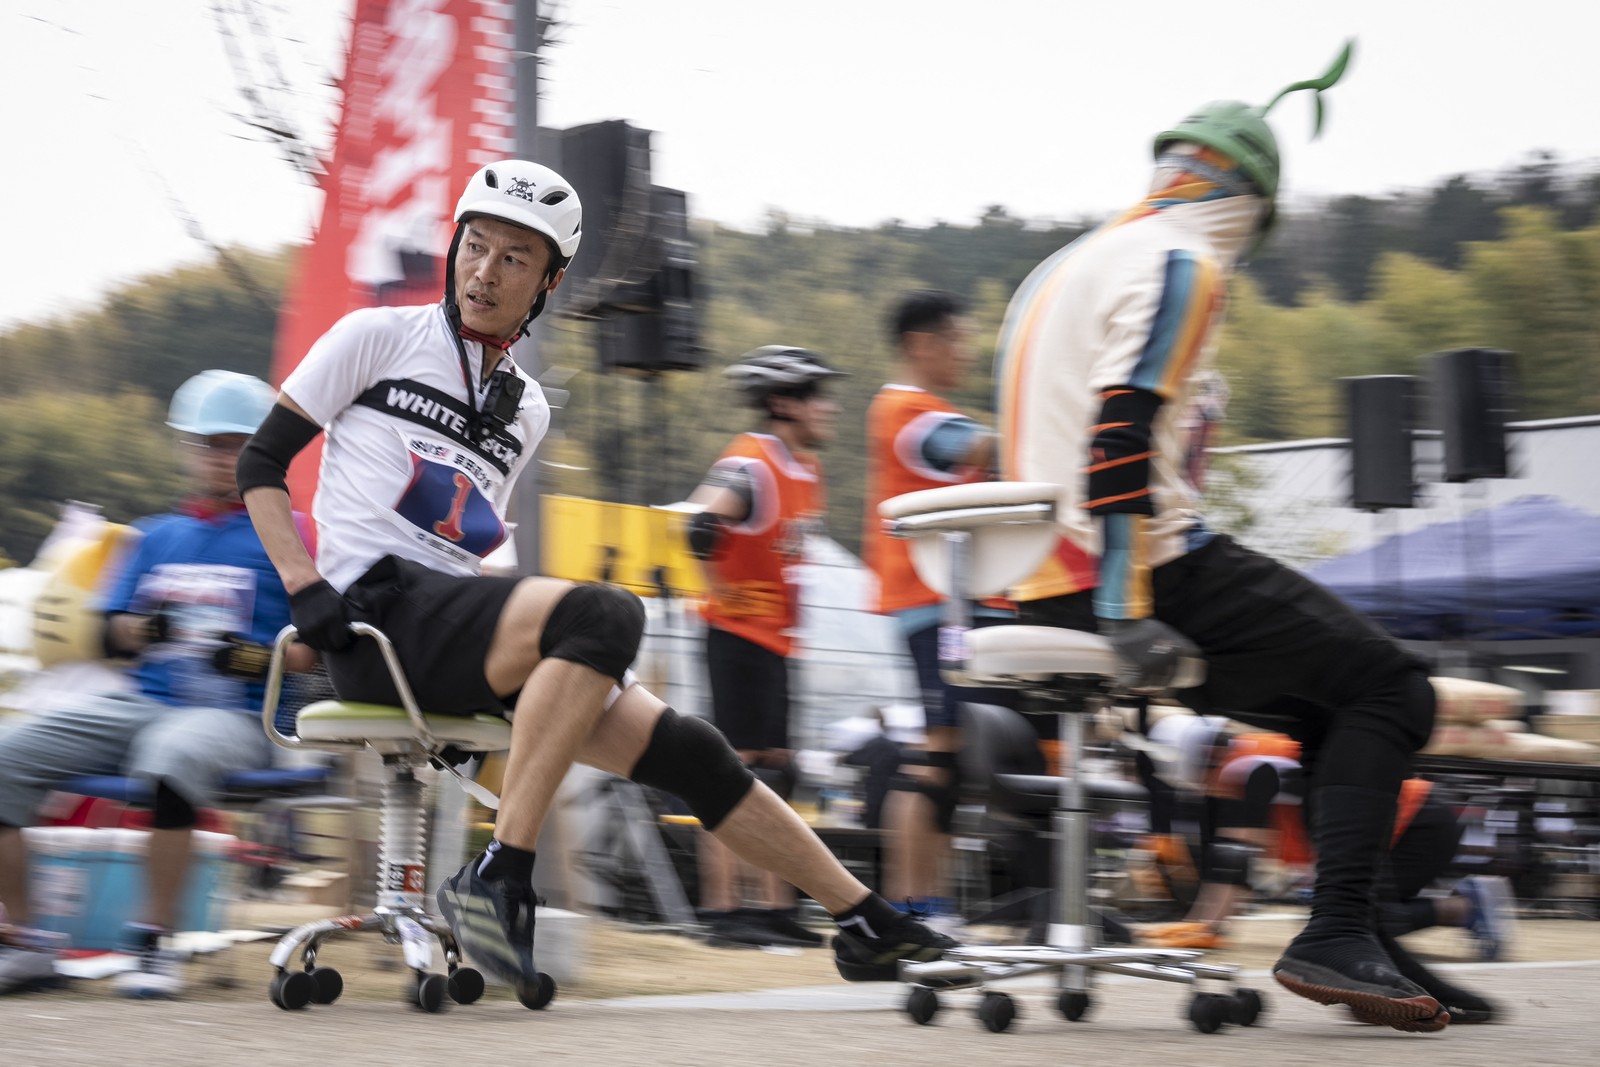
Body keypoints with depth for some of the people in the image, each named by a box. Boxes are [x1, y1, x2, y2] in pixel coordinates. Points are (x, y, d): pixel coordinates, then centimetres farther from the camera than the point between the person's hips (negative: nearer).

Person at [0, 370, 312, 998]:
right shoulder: (160, 535, 21)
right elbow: (112, 634, 17)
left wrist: (260, 658, -19)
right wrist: (142, 627, -5)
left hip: (236, 716, -6)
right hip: (140, 704, 6)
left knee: (171, 757, -40)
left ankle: (154, 944, -28)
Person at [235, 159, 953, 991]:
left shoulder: (526, 409, 22)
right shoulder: (379, 337, 6)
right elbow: (261, 461, 4)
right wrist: (306, 587, -10)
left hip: (457, 629, 6)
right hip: (380, 611, -6)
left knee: (679, 746, -3)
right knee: (604, 615, -32)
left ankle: (867, 927, 4)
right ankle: (496, 881, -38)